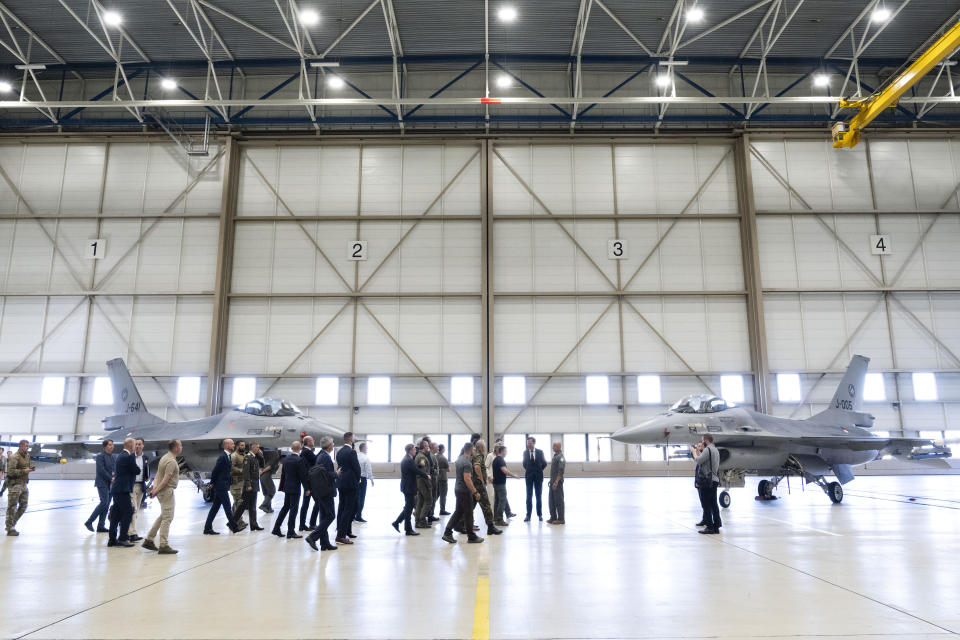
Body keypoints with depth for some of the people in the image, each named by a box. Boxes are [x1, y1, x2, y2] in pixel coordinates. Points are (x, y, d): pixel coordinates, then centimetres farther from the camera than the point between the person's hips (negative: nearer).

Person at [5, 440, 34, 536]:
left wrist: (30, 469, 5)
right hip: (15, 484, -9)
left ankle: (11, 525, 25)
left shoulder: (27, 455, 13)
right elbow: (11, 471, -19)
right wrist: (24, 471, -21)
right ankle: (10, 529, 4)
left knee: (23, 506, 12)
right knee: (12, 507, -2)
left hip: (24, 484, 9)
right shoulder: (14, 457, -13)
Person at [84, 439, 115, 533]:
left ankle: (101, 526, 11)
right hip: (102, 483, -7)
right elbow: (101, 470, -14)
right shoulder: (100, 456, -6)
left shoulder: (113, 457, 16)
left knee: (106, 505, 6)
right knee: (104, 503, -15)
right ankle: (89, 522, -3)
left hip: (110, 484, 7)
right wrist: (111, 479, -15)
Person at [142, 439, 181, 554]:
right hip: (167, 490, -10)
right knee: (167, 518, -6)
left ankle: (149, 540, 23)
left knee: (163, 516, 20)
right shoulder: (171, 461, -19)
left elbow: (157, 475, 12)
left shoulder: (165, 457, 13)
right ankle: (163, 546, -3)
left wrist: (155, 487, 3)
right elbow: (166, 479, -23)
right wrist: (156, 490, -15)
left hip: (162, 491, 10)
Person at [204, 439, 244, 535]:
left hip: (221, 486, 9)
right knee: (227, 507, -2)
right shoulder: (223, 457, -17)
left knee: (215, 507, 11)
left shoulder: (227, 456, 13)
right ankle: (234, 527, 5)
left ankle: (207, 528, 16)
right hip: (221, 486, -9)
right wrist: (212, 482, -7)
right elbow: (215, 470, -16)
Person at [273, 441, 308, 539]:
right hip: (295, 488, -7)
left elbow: (283, 473, 11)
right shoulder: (299, 460, -17)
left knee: (285, 507, 17)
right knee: (294, 509, 0)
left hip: (287, 487, 7)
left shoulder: (286, 459, 4)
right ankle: (291, 532, 4)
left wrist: (282, 487, 20)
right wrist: (307, 488, -7)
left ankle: (276, 529, 19)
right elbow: (303, 476, -15)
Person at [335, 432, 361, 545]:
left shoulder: (339, 452, 10)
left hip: (341, 483, 9)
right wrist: (357, 480, 4)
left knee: (342, 509, 14)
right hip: (350, 484, -9)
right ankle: (341, 536, -6)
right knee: (348, 509, -5)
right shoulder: (351, 452, -15)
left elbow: (340, 466, 14)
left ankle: (347, 531, 24)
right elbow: (357, 468, -14)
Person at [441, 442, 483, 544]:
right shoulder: (467, 462, -20)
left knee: (458, 512, 13)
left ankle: (447, 533, 10)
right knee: (468, 514, 1)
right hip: (465, 491, -9)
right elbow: (467, 479, -26)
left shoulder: (458, 459, 9)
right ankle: (471, 537, 11)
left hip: (457, 489, 9)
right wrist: (475, 492, -23)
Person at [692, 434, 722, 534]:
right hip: (714, 480, 10)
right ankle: (716, 526, 13)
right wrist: (698, 451, 16)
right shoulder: (715, 450, 19)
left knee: (706, 505, -6)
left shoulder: (708, 449, -12)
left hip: (707, 481, -10)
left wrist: (694, 451, -2)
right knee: (714, 504, 11)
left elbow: (698, 460, -18)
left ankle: (709, 527, -7)